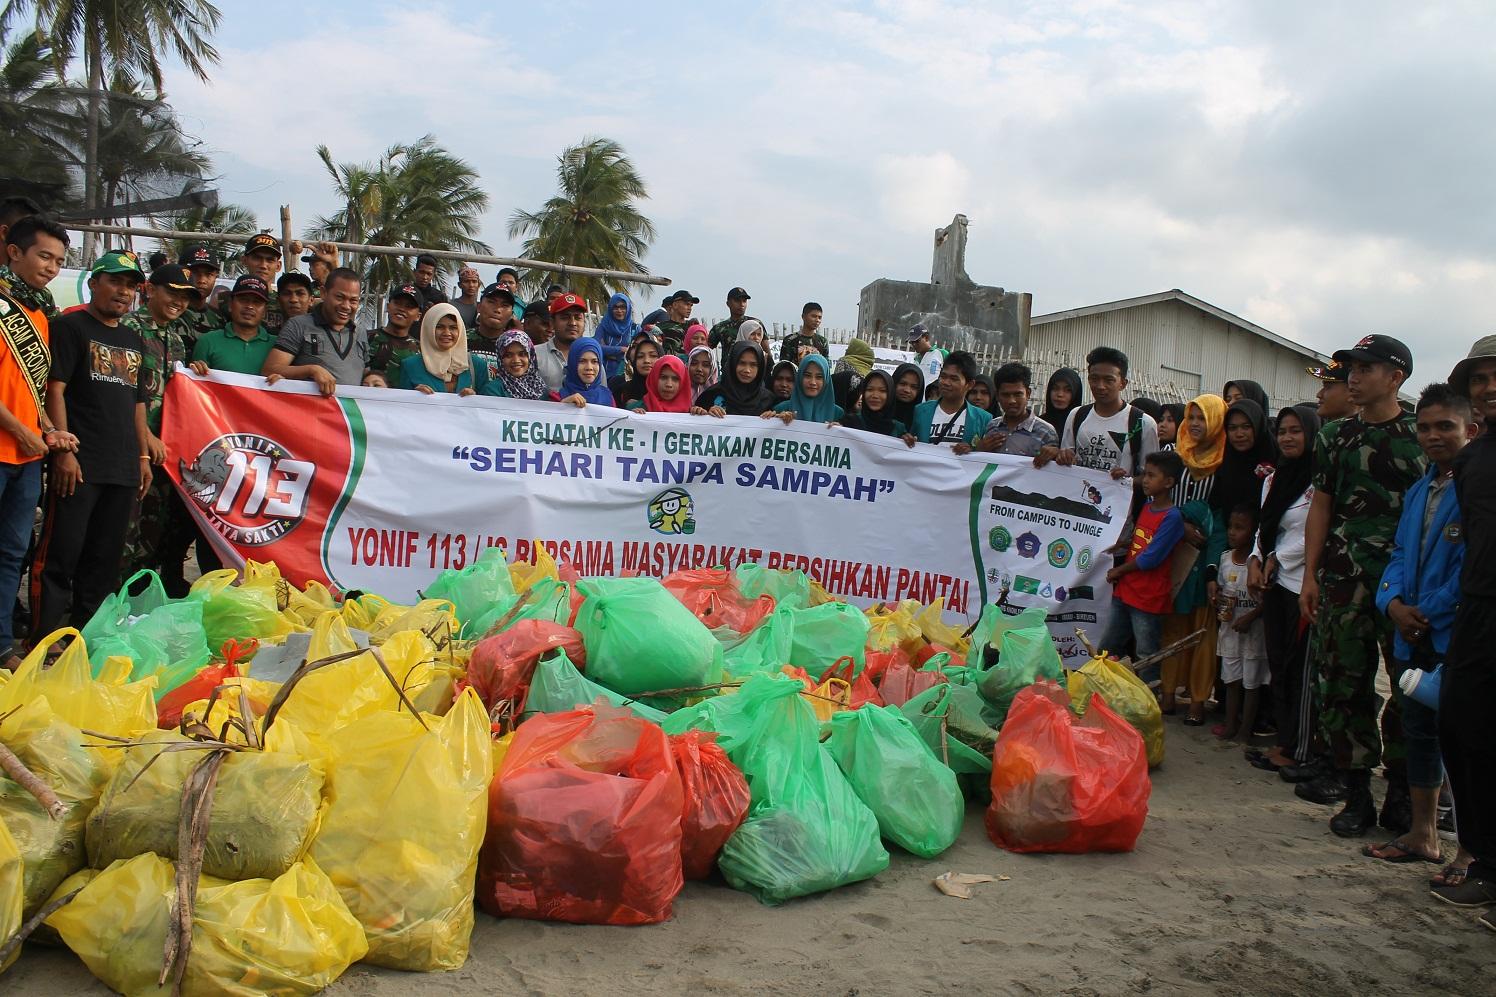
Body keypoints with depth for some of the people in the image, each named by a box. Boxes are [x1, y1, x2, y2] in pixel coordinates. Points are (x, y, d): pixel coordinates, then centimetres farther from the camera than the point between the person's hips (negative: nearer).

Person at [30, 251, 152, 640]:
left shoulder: (134, 341, 20)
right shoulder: (71, 327, 0)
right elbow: (55, 390, -8)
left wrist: (143, 455, 16)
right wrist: (63, 451, -16)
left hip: (124, 467, 7)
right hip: (79, 463, -6)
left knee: (105, 559, 10)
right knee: (61, 553, -6)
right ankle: (44, 639, 0)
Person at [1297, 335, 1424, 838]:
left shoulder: (1421, 436, 1)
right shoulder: (1340, 436, 12)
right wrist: (1310, 574, 7)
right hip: (1343, 576, 4)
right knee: (1343, 684, 4)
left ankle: (1403, 796, 11)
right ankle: (1355, 795, 12)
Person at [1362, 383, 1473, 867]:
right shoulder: (1417, 491, 15)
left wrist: (1429, 612, -15)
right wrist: (1394, 602, -4)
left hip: (1457, 638, -8)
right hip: (1413, 637, 8)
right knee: (1419, 733, 15)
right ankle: (1422, 835, 27)